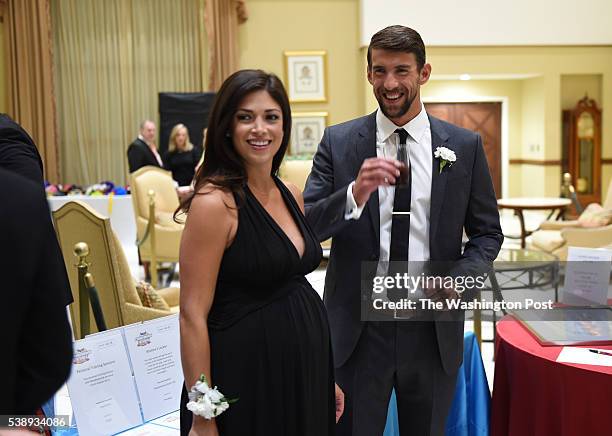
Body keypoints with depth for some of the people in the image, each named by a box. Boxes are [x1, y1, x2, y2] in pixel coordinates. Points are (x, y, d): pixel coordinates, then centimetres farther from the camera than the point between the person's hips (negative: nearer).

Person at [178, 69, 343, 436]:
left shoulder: (291, 195, 6)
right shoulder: (215, 202, -16)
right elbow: (193, 315, -16)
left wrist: (327, 377, 14)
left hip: (305, 370, 7)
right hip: (246, 375, -7)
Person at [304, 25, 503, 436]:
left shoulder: (465, 146, 0)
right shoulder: (338, 141, -2)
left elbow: (488, 232, 6)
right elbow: (306, 228, -7)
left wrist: (459, 276, -13)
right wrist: (355, 194, -26)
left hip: (433, 328, 1)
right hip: (358, 325, -1)